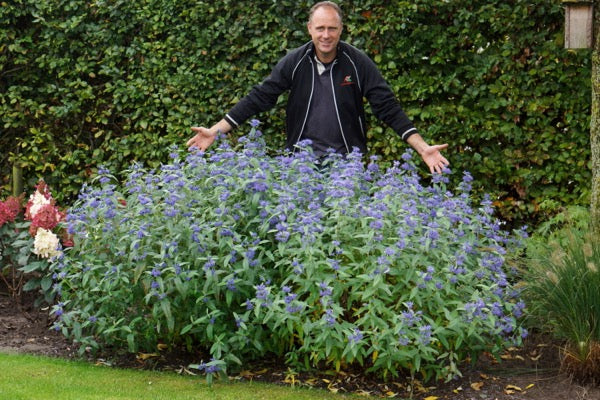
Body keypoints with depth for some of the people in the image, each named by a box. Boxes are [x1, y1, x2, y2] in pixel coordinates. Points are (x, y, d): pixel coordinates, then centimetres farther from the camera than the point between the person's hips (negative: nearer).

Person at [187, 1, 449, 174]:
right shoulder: (294, 62, -3)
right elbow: (259, 98, -3)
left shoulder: (358, 63, -6)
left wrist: (422, 148, -16)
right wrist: (215, 131, -9)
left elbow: (388, 107, -7)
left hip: (348, 160, -1)